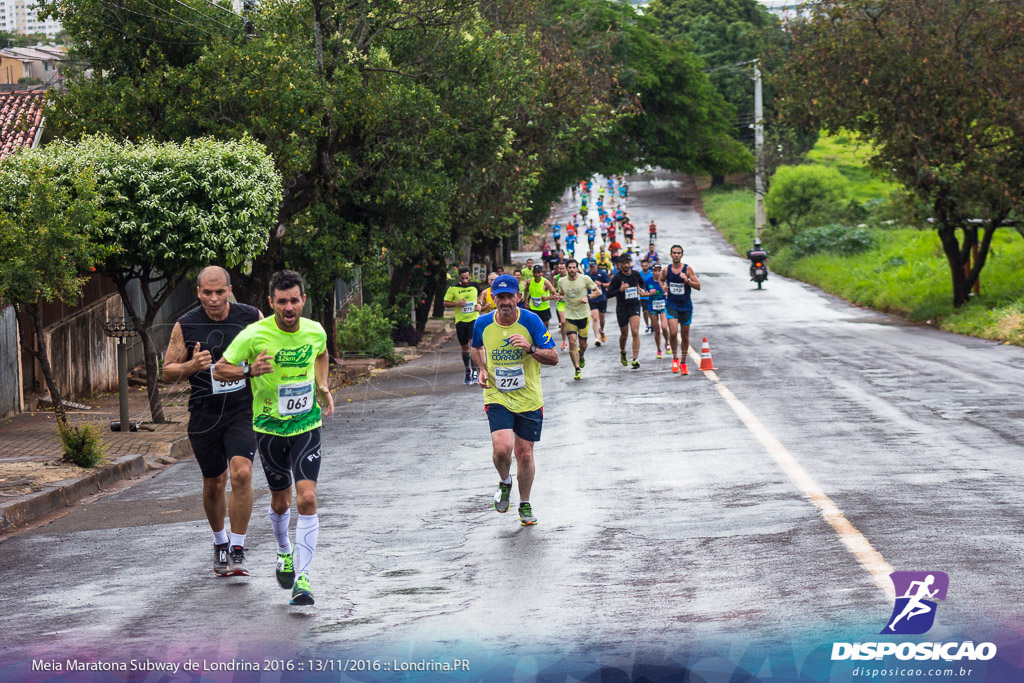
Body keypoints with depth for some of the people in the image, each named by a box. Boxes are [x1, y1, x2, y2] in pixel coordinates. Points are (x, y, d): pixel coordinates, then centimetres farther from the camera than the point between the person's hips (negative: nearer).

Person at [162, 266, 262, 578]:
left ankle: (237, 551, -11)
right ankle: (220, 543, 36)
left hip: (243, 410, -1)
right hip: (204, 413, 1)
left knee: (241, 473, -20)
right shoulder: (185, 326, -4)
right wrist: (191, 367, -18)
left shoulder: (251, 318, -3)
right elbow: (168, 371, 3)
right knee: (214, 483, 11)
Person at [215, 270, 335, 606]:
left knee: (307, 497, -15)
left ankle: (302, 578, -12)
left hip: (307, 426, 1)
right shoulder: (254, 335, -15)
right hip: (270, 427, -1)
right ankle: (284, 554, 44)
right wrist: (250, 370, -27)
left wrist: (323, 387, 7)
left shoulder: (315, 331, -4)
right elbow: (219, 369, -9)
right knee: (280, 501, 12)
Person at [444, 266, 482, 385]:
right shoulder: (453, 288, -2)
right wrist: (457, 303, -14)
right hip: (460, 320, 1)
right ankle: (468, 371, 25)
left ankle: (474, 371, -18)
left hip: (474, 318, -1)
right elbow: (445, 303, 3)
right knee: (464, 347, 10)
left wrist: (479, 305, 3)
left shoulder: (475, 286, 3)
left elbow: (480, 296, 23)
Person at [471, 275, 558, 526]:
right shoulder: (483, 324, -4)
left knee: (525, 454, 6)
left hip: (529, 400, 0)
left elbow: (553, 358, -10)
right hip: (497, 398, 0)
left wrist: (530, 348, -27)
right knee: (502, 448, -20)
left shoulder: (531, 321, -11)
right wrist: (483, 370, 2)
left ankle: (525, 505, 29)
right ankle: (504, 482, 14)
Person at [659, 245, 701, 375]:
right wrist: (663, 287, 0)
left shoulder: (687, 269, -5)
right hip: (671, 305, 0)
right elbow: (661, 280, 22)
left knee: (685, 336, 7)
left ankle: (683, 363, 20)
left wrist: (687, 280, -21)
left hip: (686, 306, 0)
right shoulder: (666, 270, 0)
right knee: (673, 333, -18)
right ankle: (675, 358, 3)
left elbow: (698, 286, -6)